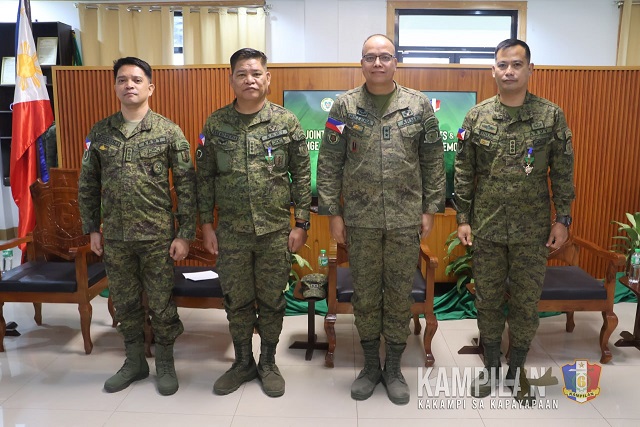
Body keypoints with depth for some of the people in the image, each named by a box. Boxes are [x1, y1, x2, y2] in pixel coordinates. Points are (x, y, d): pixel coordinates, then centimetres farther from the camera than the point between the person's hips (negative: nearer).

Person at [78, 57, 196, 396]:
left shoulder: (169, 132, -5)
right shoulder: (99, 132, 5)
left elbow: (186, 185, -6)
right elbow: (88, 185, 10)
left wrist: (185, 234, -9)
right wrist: (92, 229, 8)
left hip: (157, 236, -3)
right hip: (114, 237, 4)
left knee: (161, 303, 7)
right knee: (124, 303, 15)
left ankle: (165, 364, 27)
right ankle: (134, 362, 34)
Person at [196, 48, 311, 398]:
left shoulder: (286, 122, -2)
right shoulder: (215, 124, 1)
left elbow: (301, 175, -1)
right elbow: (205, 177, 5)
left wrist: (301, 223, -4)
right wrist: (206, 224, 2)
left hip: (276, 230, -1)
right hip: (231, 232, 1)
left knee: (272, 299, 10)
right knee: (236, 300, 12)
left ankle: (268, 363, 30)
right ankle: (243, 362, 32)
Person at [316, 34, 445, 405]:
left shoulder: (419, 105, 2)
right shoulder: (345, 106, 0)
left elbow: (433, 161, 4)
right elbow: (330, 163, 0)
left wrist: (431, 209, 1)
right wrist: (333, 213, -3)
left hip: (406, 218, 0)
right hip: (361, 218, 0)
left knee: (400, 293, 9)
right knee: (365, 293, 10)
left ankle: (394, 368, 27)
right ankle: (371, 365, 28)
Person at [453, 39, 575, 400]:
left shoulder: (552, 116, -2)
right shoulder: (477, 116, 0)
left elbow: (563, 172, 1)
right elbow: (464, 172, 2)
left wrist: (563, 219, -3)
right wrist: (463, 217, -1)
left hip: (533, 229, 0)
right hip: (486, 227, 1)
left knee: (526, 302, 10)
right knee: (488, 299, 11)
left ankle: (517, 369, 29)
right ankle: (492, 367, 29)